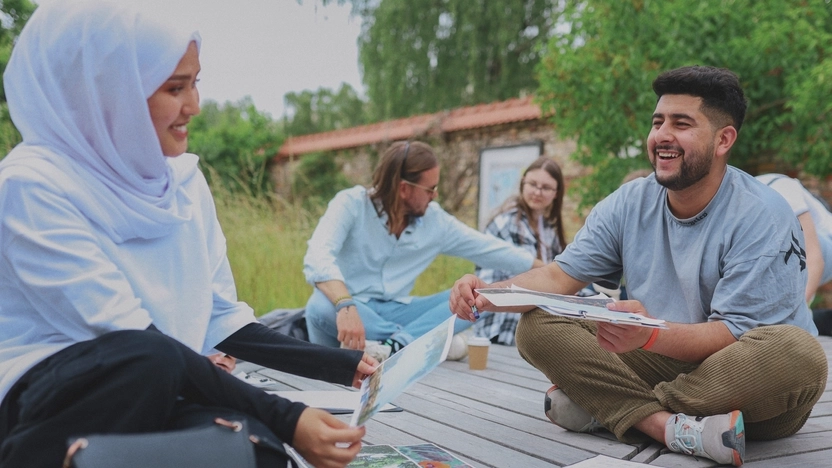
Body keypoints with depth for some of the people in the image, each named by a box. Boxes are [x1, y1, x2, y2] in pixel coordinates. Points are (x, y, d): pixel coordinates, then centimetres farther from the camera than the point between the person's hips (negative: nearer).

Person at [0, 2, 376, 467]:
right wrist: (283, 417, -27)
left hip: (158, 393, 3)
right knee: (148, 359, -36)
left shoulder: (183, 179, 5)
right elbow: (136, 344, -23)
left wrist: (345, 366, -2)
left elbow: (222, 320, 8)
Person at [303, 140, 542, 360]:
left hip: (395, 311, 4)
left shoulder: (435, 220, 1)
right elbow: (318, 258, -30)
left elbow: (489, 249, 9)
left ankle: (392, 348, -31)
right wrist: (346, 306, -47)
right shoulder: (351, 204, -14)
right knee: (321, 307, -38)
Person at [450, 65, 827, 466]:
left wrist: (651, 335, -42)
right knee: (536, 327, -10)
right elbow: (560, 277, -4)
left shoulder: (763, 218, -16)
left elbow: (733, 335, -22)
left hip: (740, 380, -3)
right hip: (663, 362, 4)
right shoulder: (628, 205, 0)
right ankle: (672, 426, -28)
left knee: (796, 352, -37)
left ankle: (605, 407, -23)